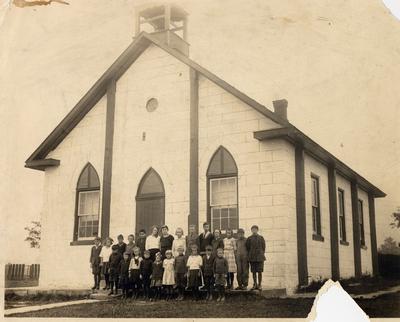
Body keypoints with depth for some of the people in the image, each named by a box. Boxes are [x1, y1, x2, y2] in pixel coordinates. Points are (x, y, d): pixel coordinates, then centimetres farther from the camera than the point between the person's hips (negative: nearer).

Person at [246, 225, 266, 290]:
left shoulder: (261, 238, 5)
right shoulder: (249, 239, 6)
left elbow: (263, 248, 6)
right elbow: (247, 248, 7)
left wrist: (261, 255, -1)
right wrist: (249, 256, 1)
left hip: (259, 257, -1)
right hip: (252, 258, 1)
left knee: (259, 271, -1)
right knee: (254, 272, 5)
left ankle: (259, 285, 6)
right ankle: (255, 284, 14)